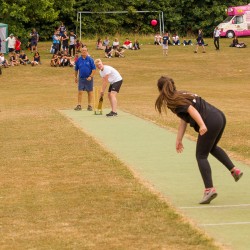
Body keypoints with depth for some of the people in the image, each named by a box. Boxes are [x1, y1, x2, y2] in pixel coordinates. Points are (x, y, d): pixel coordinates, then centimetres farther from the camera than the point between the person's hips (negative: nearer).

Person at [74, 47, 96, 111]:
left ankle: (89, 106, 13)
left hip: (89, 78, -1)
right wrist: (76, 77, 14)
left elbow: (94, 69, -4)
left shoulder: (90, 59, -3)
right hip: (81, 78, 2)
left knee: (90, 92, 5)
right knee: (80, 92, -3)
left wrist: (90, 76, -14)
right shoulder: (78, 60, 4)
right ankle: (79, 105, 2)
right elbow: (76, 69, 15)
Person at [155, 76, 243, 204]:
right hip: (220, 117, 9)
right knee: (212, 147, 33)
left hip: (210, 123, -9)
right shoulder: (182, 95, 23)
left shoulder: (173, 101, -5)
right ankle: (234, 170, 30)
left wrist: (202, 125, -34)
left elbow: (191, 109, -21)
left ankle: (209, 189, -4)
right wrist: (178, 140, 26)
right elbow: (183, 120, 25)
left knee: (201, 156, 3)